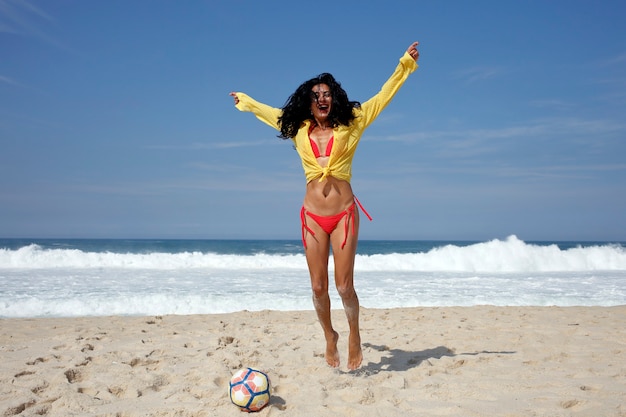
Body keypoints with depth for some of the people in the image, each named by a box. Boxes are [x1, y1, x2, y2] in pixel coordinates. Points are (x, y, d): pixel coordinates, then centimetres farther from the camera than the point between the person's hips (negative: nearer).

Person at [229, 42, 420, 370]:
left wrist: (405, 64, 3)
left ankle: (354, 336, 24)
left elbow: (383, 97, 4)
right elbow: (269, 112, 26)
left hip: (344, 214, -2)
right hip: (312, 216, 2)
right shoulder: (299, 129, 8)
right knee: (318, 288, 5)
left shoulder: (350, 125, 1)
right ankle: (330, 336, 31)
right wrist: (244, 101, 40)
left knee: (344, 286, -4)